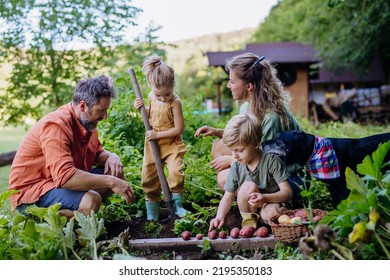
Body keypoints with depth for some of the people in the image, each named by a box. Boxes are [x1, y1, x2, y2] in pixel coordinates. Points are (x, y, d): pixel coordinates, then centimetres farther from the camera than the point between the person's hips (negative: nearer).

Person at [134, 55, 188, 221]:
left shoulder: (175, 102, -20)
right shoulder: (151, 97, -3)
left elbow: (179, 128, -20)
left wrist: (158, 134, -21)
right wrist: (142, 109, -3)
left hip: (171, 144, -5)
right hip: (152, 144, 5)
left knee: (176, 172, -20)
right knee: (149, 176, 7)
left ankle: (176, 202, 2)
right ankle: (152, 207, 22)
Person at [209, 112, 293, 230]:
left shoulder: (272, 161, -17)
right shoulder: (236, 167, -5)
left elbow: (287, 192, -19)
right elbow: (228, 197, 1)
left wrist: (265, 198, -37)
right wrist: (220, 216, -19)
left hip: (274, 202, -3)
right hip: (251, 208, 3)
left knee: (271, 213, -39)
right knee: (248, 187, -28)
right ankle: (248, 221, -9)